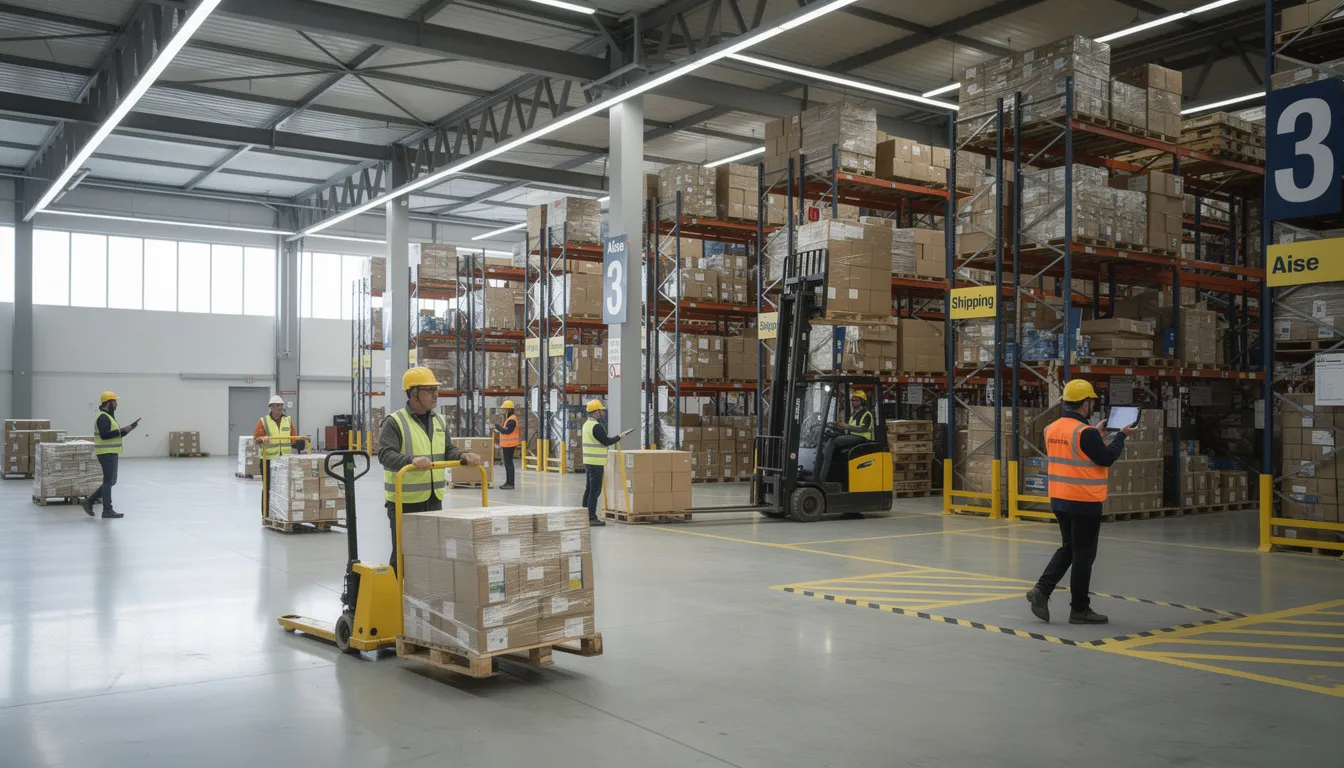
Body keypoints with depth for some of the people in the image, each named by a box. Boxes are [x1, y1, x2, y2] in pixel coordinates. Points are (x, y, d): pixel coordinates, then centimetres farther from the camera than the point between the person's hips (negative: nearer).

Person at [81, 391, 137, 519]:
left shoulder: (108, 416, 18)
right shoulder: (103, 417, -14)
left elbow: (114, 435, 21)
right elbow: (105, 435, -26)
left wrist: (128, 430, 8)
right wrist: (122, 430, -23)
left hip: (111, 453, 10)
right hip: (106, 453, -10)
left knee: (111, 481, 14)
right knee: (109, 481, -5)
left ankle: (89, 501, 19)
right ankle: (107, 510, 0)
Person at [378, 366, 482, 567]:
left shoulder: (440, 421, 11)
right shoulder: (395, 422, -10)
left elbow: (448, 451, 10)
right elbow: (386, 455, -21)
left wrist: (464, 456, -13)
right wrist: (412, 460, -39)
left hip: (434, 500, 7)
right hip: (405, 501, -6)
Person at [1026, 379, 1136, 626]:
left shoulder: (1052, 429, 5)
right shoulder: (1085, 433, -19)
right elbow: (1106, 458, -15)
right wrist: (1122, 436, -1)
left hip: (1059, 500, 7)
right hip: (1084, 503, -7)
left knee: (1068, 548, 20)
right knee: (1083, 554, 4)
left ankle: (1042, 589, 5)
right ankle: (1079, 609, 12)